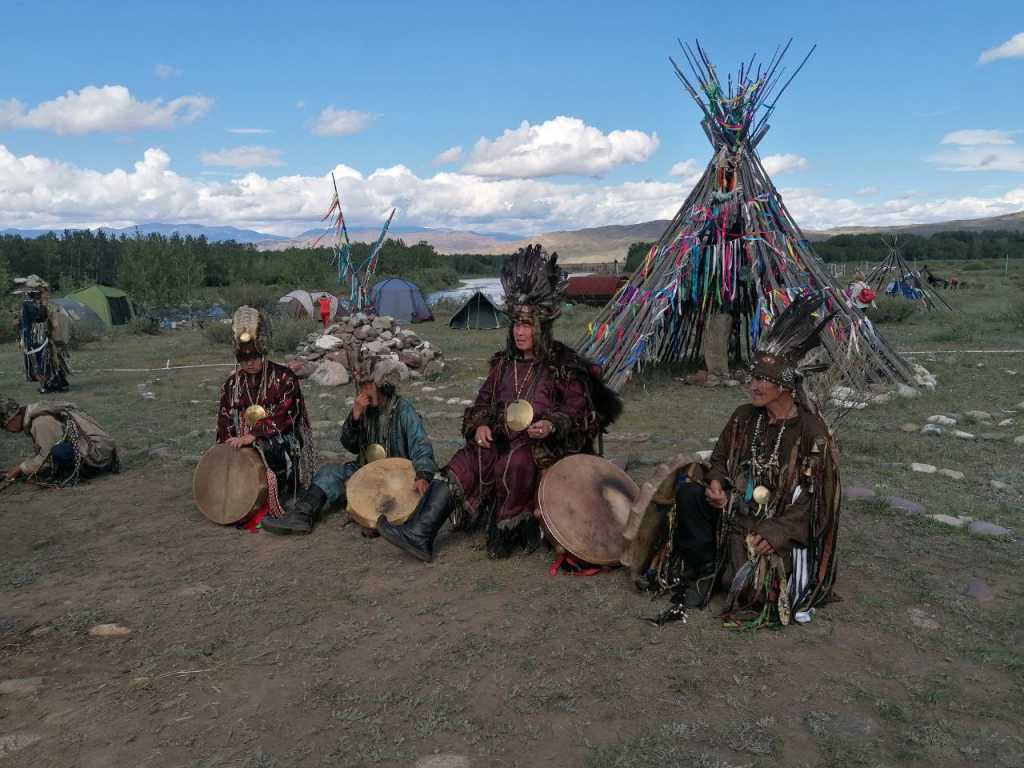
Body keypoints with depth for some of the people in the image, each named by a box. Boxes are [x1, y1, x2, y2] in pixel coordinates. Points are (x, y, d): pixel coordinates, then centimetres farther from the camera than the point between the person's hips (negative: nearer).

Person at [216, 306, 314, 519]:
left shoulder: (283, 377, -1)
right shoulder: (232, 385, 12)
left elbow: (284, 415, -13)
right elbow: (225, 423, 12)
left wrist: (252, 435, -21)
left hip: (279, 446, -3)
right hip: (241, 447, 4)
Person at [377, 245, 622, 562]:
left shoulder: (564, 365, -1)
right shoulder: (504, 363, 13)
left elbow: (579, 410, -1)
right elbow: (483, 401, 18)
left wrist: (552, 425, -20)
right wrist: (480, 425, -4)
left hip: (545, 446, -4)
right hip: (501, 440, 4)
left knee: (513, 463, -36)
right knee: (465, 462, -22)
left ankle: (505, 535, -18)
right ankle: (419, 534, -32)